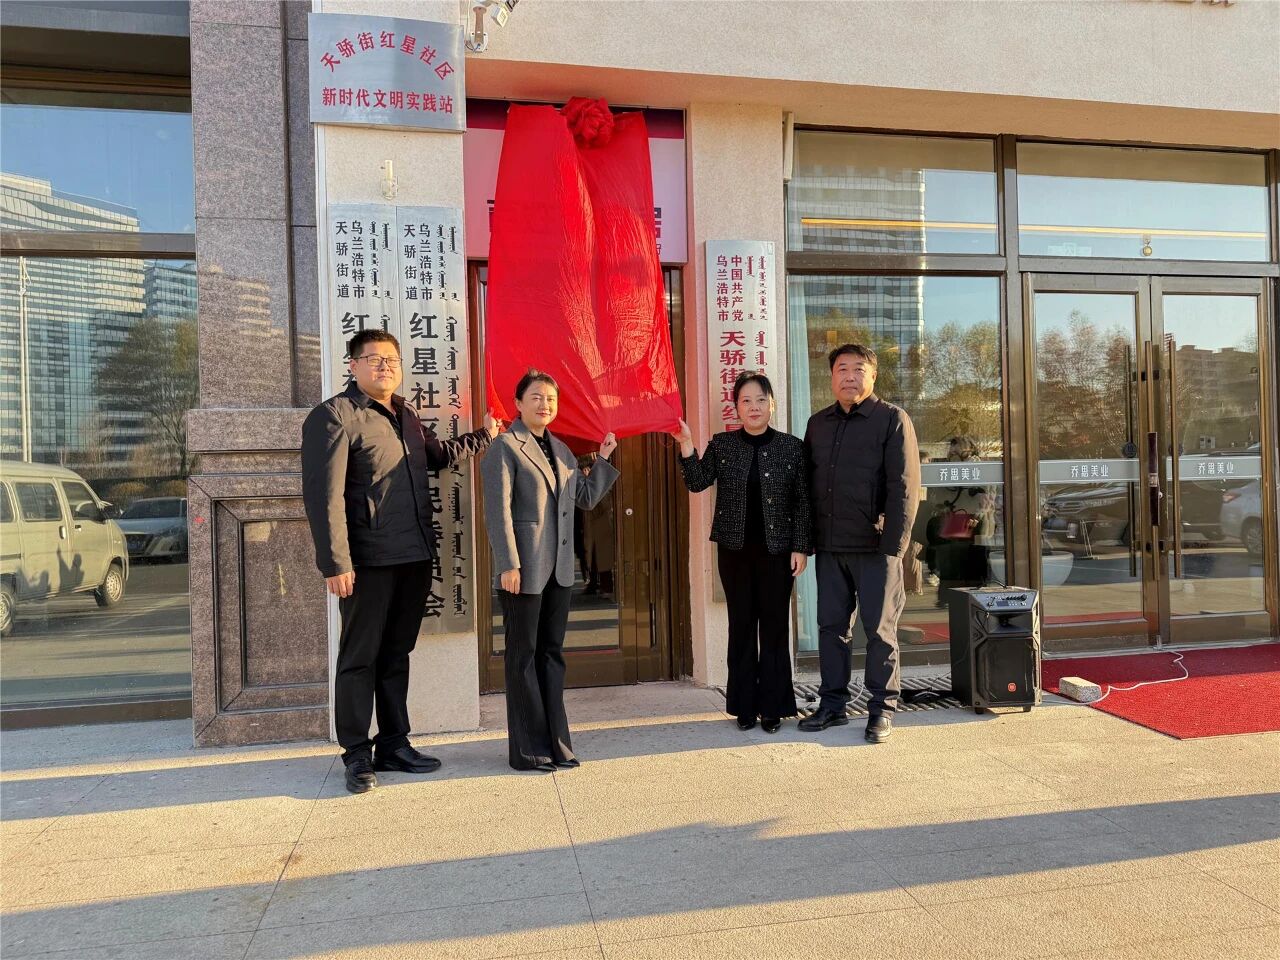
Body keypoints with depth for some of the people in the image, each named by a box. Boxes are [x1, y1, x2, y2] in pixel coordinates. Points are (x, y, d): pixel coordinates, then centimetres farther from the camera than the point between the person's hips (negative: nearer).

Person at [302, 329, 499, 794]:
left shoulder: (405, 415, 15)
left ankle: (394, 745, 27)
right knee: (360, 658, 4)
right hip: (368, 562, -7)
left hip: (415, 557, 7)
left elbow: (438, 455, 34)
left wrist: (483, 435, 31)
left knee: (396, 654, 15)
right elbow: (324, 496, -16)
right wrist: (336, 563, -21)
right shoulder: (335, 416, -9)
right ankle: (357, 755, 16)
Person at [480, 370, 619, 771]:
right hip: (524, 570, -7)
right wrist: (509, 565, -19)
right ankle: (528, 749, 12)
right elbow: (498, 512, -14)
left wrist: (604, 458, 15)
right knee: (523, 657, 3)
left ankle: (556, 742, 21)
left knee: (552, 654, 12)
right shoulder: (505, 448, -7)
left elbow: (587, 497, 21)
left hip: (559, 570, 7)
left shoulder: (561, 450, 15)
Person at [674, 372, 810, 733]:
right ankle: (744, 706, 17)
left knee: (775, 626, 3)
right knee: (741, 625, 7)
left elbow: (803, 502, 0)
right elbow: (697, 482, -3)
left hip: (777, 549, -1)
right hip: (734, 548, 1)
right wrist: (686, 445, -16)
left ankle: (772, 707, 14)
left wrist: (800, 548, -5)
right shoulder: (722, 444, 5)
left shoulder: (792, 447, 1)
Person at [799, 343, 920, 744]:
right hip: (829, 546, 5)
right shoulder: (818, 423, 13)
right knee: (831, 625, 10)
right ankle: (832, 705, 21)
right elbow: (808, 483, 15)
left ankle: (882, 710, 14)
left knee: (880, 629, 3)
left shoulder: (892, 419, -2)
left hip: (875, 546, -5)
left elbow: (905, 486, -8)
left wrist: (894, 545, -14)